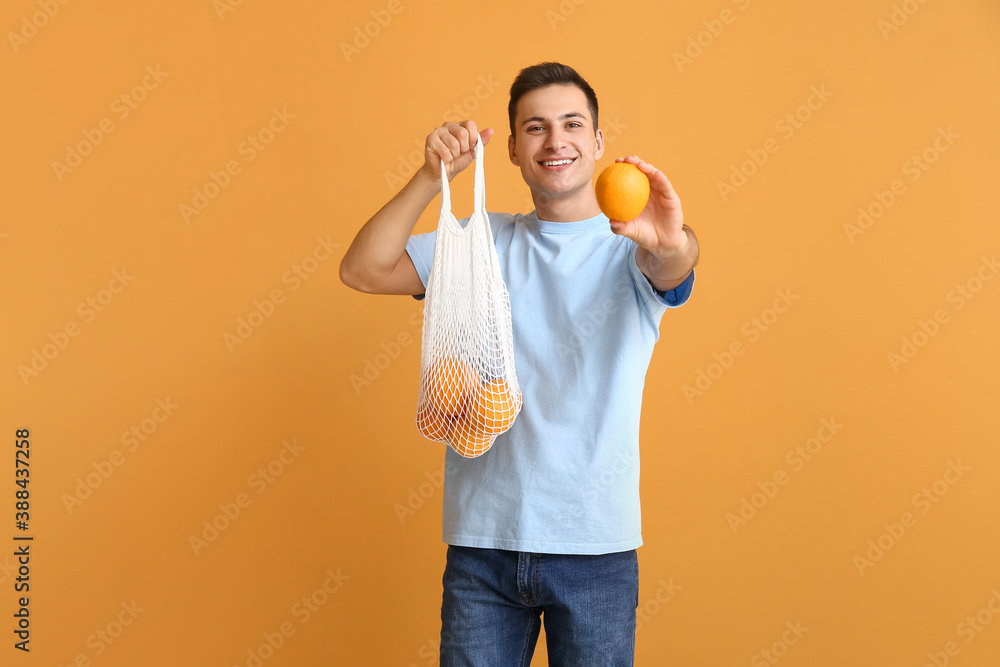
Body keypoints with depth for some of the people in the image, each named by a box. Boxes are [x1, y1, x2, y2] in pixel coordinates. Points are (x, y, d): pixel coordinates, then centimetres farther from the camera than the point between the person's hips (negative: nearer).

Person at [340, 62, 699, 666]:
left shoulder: (631, 244, 1)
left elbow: (673, 268, -22)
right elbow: (363, 271, -3)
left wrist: (673, 243, -46)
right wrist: (432, 178, -16)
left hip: (596, 546, -1)